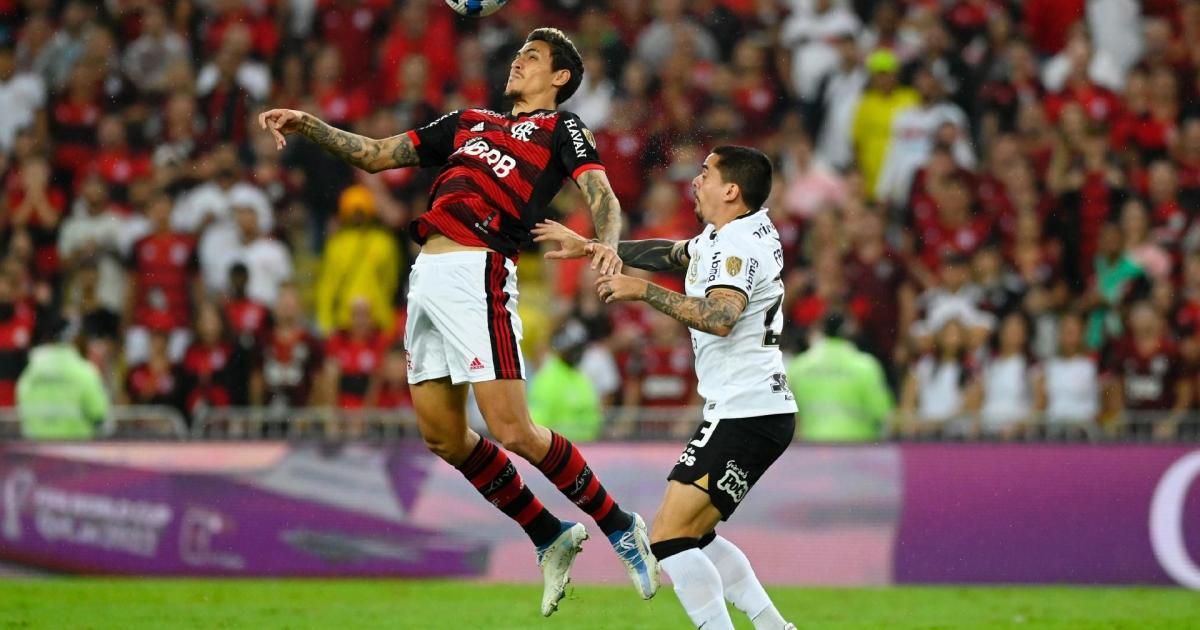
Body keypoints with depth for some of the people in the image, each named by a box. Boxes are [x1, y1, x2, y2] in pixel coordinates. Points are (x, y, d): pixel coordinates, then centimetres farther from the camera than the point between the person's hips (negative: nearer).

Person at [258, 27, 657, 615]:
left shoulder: (561, 127, 8)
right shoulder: (470, 122, 27)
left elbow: (600, 192, -7)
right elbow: (377, 154, 29)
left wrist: (607, 243, -29)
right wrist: (307, 125, 17)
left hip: (477, 274, -7)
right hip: (428, 276, 7)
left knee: (512, 431, -15)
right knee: (442, 436, 5)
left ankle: (621, 528, 1)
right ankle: (551, 537, 18)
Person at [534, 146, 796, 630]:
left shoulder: (739, 243, -15)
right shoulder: (728, 235, 15)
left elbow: (719, 317, -32)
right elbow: (672, 254, 32)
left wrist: (643, 290, -26)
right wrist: (590, 247, 36)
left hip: (745, 417, -10)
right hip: (753, 411, 10)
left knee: (670, 536, -14)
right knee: (692, 536, 17)